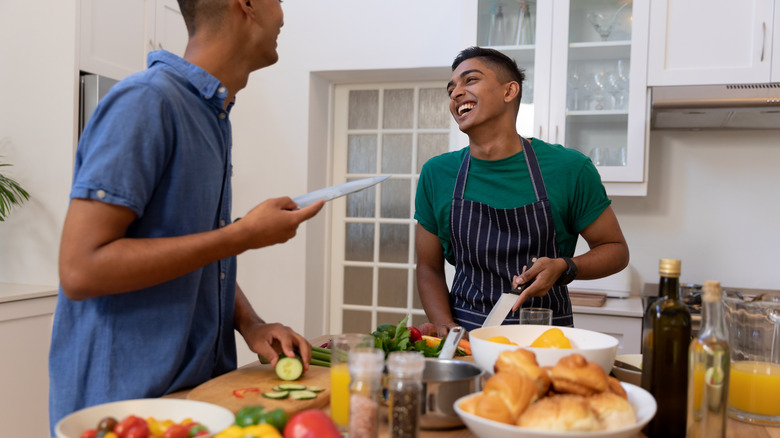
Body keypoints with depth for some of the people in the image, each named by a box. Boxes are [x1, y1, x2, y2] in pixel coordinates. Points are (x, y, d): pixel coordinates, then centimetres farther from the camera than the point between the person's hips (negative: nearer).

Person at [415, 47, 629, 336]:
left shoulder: (569, 168, -3)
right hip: (464, 331, 1)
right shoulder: (436, 174, 3)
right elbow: (429, 267, 10)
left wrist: (563, 268, -11)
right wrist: (445, 327, -6)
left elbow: (616, 249, 7)